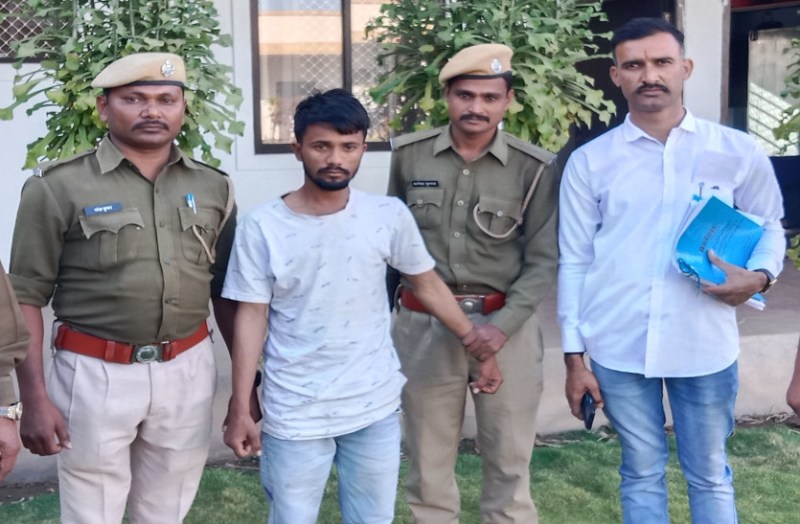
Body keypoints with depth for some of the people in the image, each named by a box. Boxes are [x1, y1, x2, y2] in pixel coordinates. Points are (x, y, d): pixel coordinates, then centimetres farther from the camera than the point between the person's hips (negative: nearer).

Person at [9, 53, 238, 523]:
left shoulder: (213, 188, 6)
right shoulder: (59, 187, -7)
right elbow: (26, 297, -6)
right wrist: (34, 398, -11)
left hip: (189, 371, 4)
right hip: (97, 375, -3)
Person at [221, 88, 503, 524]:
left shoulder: (389, 216, -5)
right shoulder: (262, 227, -9)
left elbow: (427, 284, 7)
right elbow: (251, 317, -5)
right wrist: (240, 410, -6)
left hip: (375, 409, 2)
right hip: (294, 415, -2)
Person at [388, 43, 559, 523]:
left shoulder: (535, 167, -5)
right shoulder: (409, 155, 1)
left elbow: (545, 259, -4)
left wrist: (503, 325, -15)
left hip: (506, 323, -1)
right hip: (425, 323, 2)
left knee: (509, 459, 9)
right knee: (428, 456, 12)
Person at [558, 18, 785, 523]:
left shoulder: (738, 152, 1)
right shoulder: (588, 161, 1)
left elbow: (770, 226, 13)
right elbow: (574, 262, 3)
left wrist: (759, 276, -10)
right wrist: (574, 357, 1)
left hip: (705, 347, 0)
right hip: (618, 349, 0)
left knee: (710, 476, 12)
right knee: (642, 473, 14)